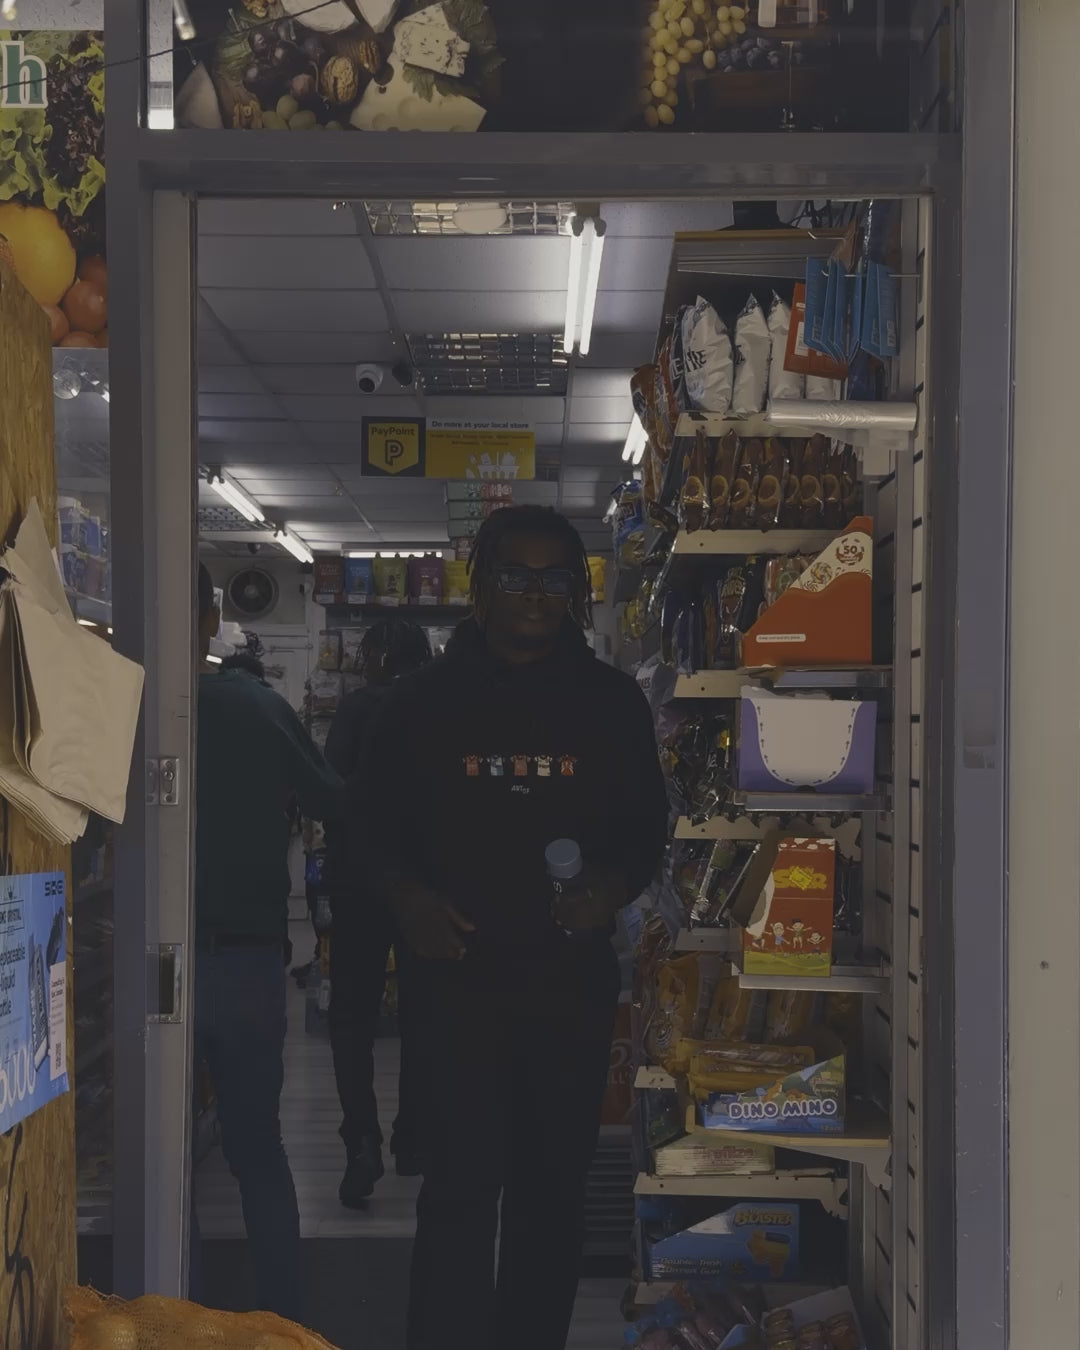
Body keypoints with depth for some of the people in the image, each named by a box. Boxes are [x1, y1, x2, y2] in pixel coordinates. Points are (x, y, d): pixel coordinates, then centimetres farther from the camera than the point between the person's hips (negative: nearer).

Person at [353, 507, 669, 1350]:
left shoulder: (612, 702, 8)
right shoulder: (427, 701, 5)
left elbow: (647, 827, 12)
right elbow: (378, 822, 8)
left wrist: (615, 887, -8)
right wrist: (406, 895, -10)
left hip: (573, 973, 2)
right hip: (459, 970, -2)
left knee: (555, 1184, 8)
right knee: (461, 1184, -6)